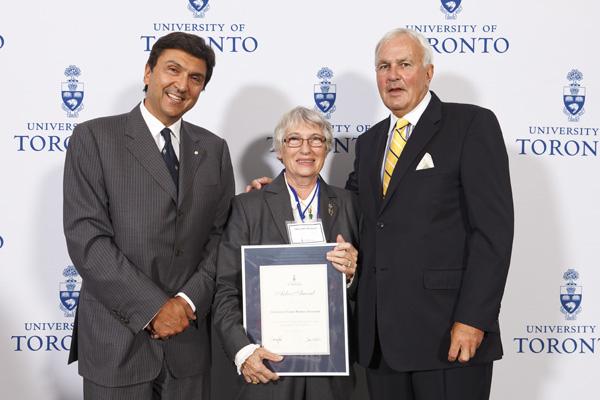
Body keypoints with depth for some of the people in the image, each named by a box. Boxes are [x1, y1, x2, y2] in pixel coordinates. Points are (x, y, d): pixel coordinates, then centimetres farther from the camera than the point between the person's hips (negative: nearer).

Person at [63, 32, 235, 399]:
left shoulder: (214, 149, 9)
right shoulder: (94, 137, -4)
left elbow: (220, 235, 6)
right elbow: (85, 238, -11)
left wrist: (189, 300, -9)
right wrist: (153, 307, -14)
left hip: (190, 339, 4)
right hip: (117, 339, -3)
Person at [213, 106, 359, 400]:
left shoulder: (347, 204, 5)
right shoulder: (248, 206, -1)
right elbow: (226, 290, -6)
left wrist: (353, 272, -13)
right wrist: (243, 350, -18)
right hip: (268, 365, -2)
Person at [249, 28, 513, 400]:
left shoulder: (472, 125, -4)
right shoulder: (369, 142, 16)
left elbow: (492, 227, -10)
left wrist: (473, 319, -16)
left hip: (448, 329, -5)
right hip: (381, 334, 6)